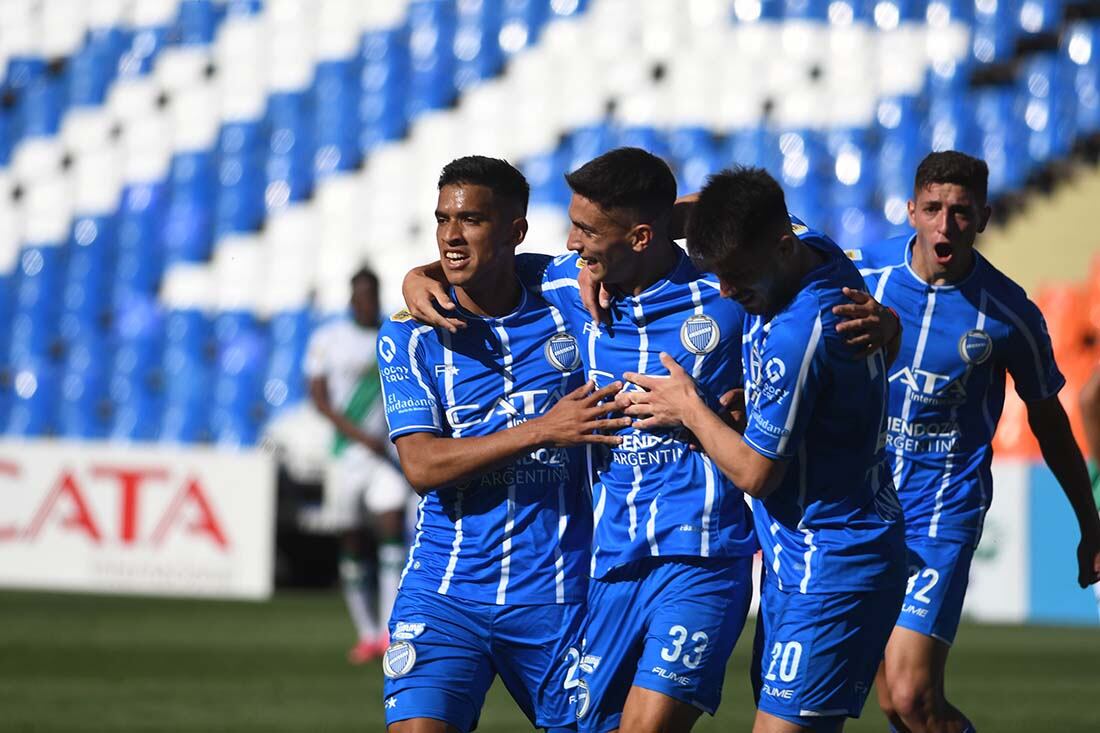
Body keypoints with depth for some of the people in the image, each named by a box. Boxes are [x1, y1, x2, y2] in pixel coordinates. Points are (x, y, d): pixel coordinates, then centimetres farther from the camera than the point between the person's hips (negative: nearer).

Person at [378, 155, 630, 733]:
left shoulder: (571, 313, 2)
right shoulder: (409, 337, 1)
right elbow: (422, 465, -10)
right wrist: (542, 430, -18)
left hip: (556, 594, 1)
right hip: (443, 595, -1)